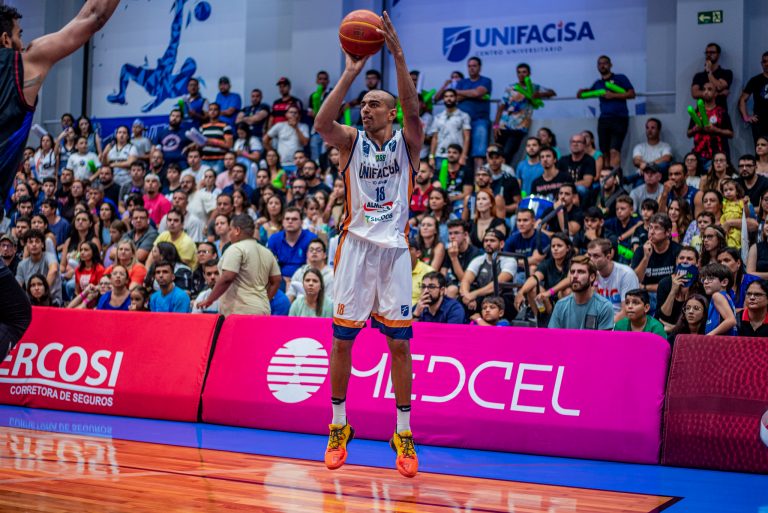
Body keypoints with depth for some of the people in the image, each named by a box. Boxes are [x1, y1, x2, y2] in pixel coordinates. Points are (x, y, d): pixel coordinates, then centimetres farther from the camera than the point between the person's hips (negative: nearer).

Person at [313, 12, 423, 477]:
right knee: (342, 340, 4)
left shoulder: (406, 142, 3)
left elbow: (413, 110, -18)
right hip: (356, 247, 1)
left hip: (394, 249, -1)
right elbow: (321, 123, -15)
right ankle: (339, 427, 19)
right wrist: (352, 72, -21)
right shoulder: (352, 141, 5)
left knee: (400, 343, 0)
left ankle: (404, 434, 10)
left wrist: (398, 54, -27)